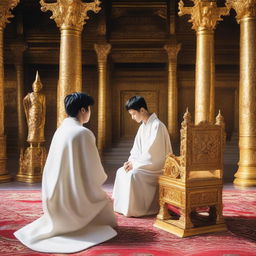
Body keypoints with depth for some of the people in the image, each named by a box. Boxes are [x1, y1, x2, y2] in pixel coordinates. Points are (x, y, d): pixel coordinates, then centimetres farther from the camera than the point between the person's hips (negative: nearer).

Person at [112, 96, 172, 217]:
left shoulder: (157, 126, -19)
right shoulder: (143, 126, 10)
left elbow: (152, 153, -23)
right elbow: (137, 149, 13)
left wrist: (134, 164, -18)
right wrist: (130, 161, -5)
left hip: (158, 167, -9)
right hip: (145, 164, 9)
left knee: (133, 174, -28)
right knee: (121, 171, -1)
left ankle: (134, 209, -15)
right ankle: (123, 205, 3)